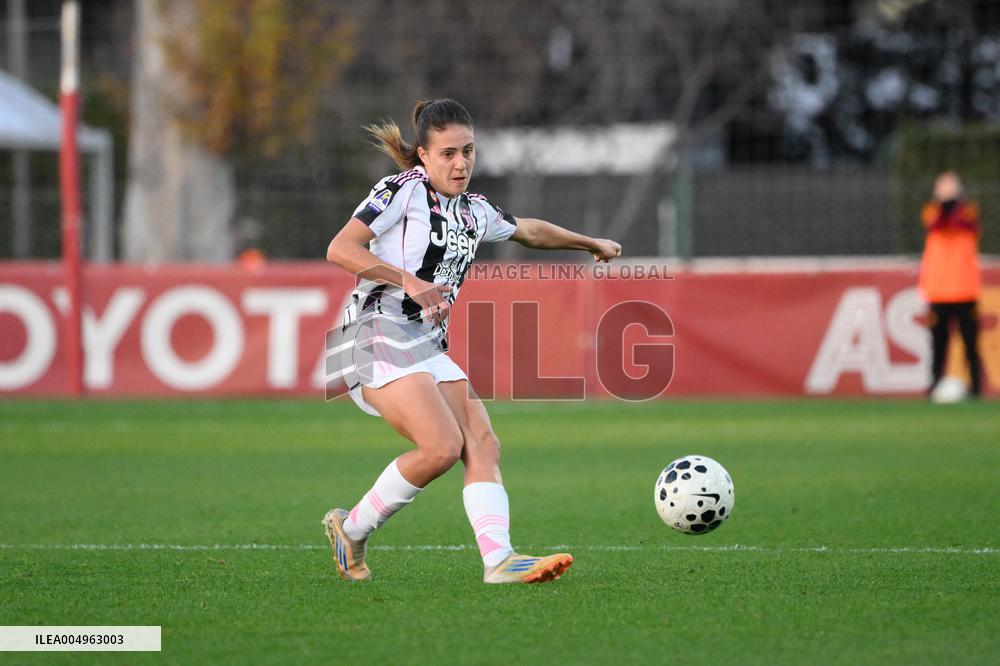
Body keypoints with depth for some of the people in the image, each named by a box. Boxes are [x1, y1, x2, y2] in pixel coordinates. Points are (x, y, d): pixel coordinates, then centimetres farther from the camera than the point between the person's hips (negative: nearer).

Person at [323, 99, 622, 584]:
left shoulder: (475, 211, 17)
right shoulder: (402, 190, -6)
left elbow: (528, 230, 37)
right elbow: (340, 249, -15)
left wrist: (592, 243, 46)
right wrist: (409, 281, -23)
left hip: (429, 351, 8)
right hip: (378, 339, -8)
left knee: (482, 444, -12)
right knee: (443, 446, -22)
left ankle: (498, 559, -23)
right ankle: (351, 528, -4)